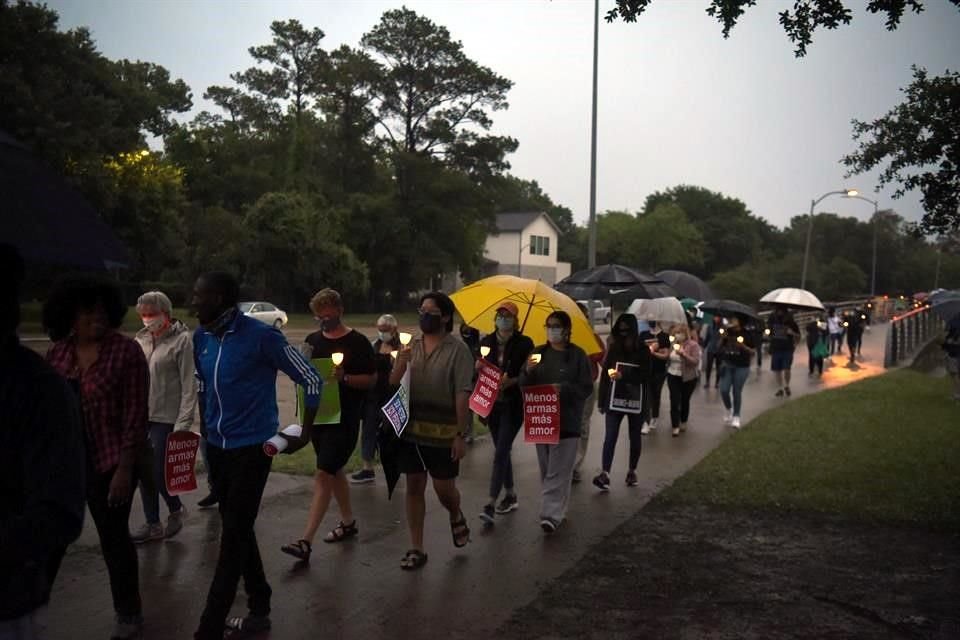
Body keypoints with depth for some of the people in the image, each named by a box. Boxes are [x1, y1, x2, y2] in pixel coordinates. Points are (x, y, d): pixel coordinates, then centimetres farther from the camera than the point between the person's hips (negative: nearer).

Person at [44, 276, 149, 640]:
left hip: (109, 462, -4)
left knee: (113, 537, 6)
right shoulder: (57, 353, 3)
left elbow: (135, 415, -13)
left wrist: (125, 469, -16)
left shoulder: (126, 351, -12)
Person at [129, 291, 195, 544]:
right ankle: (152, 524, 24)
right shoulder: (141, 339, 7)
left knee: (159, 473, -1)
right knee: (144, 473, 10)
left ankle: (176, 510, 27)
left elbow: (189, 385, -12)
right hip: (141, 416, 6)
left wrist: (183, 424, -16)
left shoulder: (182, 340, -10)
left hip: (166, 418, -6)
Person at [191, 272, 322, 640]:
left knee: (233, 536, -3)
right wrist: (204, 427, 18)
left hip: (252, 447, -7)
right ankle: (259, 610, 30)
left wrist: (304, 432, -3)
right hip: (216, 447, 7)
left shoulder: (261, 335, -16)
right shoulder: (201, 337, 3)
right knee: (238, 531, 15)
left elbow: (311, 380, -9)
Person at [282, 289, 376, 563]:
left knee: (323, 474, -12)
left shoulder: (357, 342, -7)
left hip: (344, 419, -6)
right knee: (334, 470, 18)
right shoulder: (313, 340, 9)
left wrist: (344, 378, -22)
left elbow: (372, 380, -5)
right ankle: (348, 522, 35)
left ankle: (306, 542, -14)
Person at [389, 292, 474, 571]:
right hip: (411, 430, 4)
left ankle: (456, 516, 39)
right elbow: (392, 386, 7)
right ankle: (416, 549, 18)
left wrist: (460, 435, -15)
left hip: (443, 434, -4)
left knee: (444, 489, 4)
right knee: (414, 487, 8)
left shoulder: (457, 349, -9)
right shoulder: (411, 347, 7)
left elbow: (463, 394, -12)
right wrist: (399, 363, -13)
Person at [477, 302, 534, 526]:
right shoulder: (487, 342, 7)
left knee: (501, 452, -10)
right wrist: (479, 368, -12)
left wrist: (511, 381, -20)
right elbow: (479, 370, 9)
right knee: (502, 451, 15)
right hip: (492, 403, 5)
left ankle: (491, 504, -12)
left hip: (512, 405, -5)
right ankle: (510, 495, 31)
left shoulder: (524, 344, -6)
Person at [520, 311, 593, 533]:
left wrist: (563, 389, -20)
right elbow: (524, 386, 7)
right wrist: (528, 371, -14)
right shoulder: (539, 352, 10)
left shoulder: (577, 355, -2)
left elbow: (586, 388, -5)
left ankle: (551, 515, -9)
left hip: (566, 421, -5)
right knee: (546, 470, 12)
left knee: (558, 472, -7)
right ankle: (557, 510, 24)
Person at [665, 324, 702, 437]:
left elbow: (695, 361, -21)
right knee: (674, 401, -5)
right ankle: (675, 427, -2)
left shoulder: (693, 345, -12)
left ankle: (683, 423, 32)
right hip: (673, 376, 3)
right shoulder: (673, 343, 2)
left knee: (685, 400, 12)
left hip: (688, 378, -3)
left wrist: (683, 354, -31)